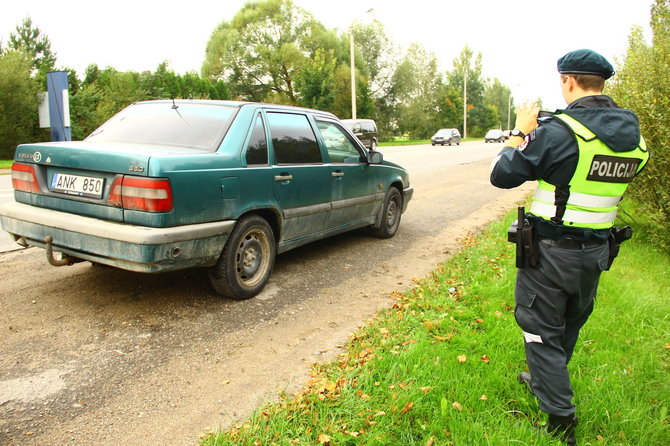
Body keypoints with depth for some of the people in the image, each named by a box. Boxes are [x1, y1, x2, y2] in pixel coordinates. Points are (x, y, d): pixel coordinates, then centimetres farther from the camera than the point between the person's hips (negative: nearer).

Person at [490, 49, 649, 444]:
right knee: (570, 325, 24)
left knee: (542, 330, 7)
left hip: (551, 253, -7)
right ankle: (546, 380, 47)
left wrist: (520, 133, 0)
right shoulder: (633, 136, 3)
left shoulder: (560, 130, -21)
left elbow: (502, 175, -16)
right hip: (597, 252, 8)